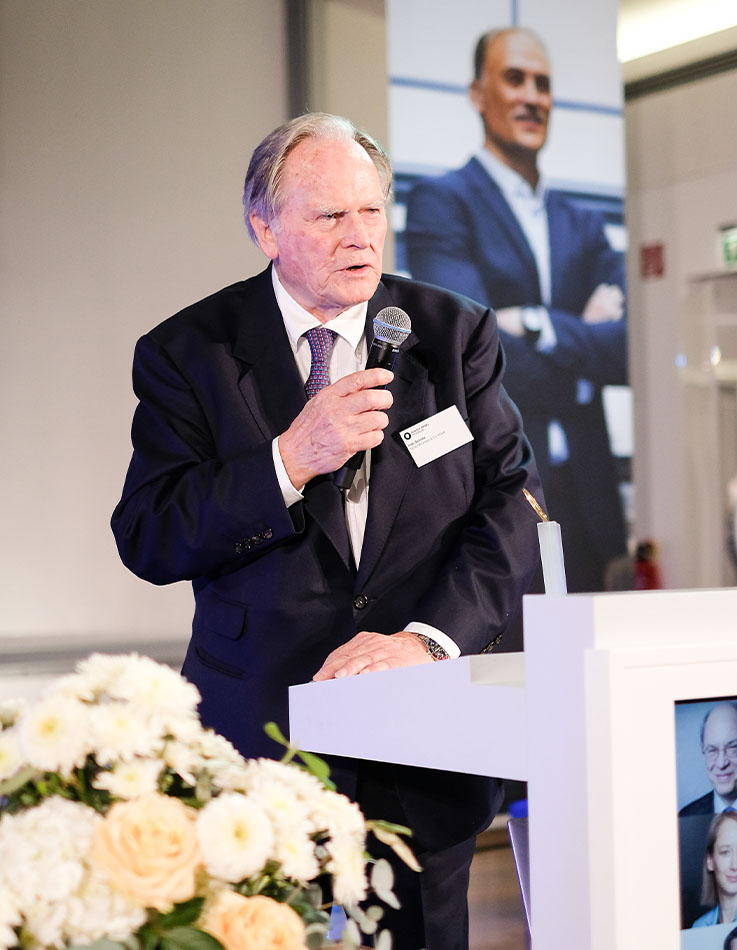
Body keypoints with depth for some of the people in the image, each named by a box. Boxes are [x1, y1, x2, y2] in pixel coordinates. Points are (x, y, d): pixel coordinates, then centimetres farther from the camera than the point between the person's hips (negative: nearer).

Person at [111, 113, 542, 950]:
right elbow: (146, 540, -8)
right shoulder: (187, 353, 0)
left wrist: (426, 636, -18)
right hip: (262, 735, -1)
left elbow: (512, 507, -3)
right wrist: (288, 462, -20)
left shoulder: (456, 334, 4)